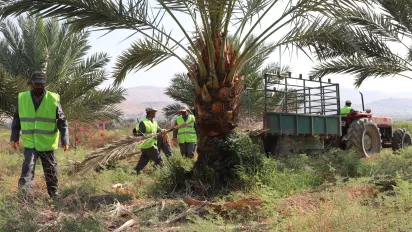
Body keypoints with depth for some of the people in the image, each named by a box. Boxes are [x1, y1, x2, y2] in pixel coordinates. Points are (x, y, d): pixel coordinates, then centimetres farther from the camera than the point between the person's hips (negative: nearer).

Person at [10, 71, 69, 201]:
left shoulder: (53, 99, -7)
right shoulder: (22, 98, 0)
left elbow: (62, 121, -5)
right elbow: (17, 119, 9)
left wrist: (65, 140, -11)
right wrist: (14, 137, 4)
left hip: (48, 144, -1)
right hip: (30, 143, 1)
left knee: (51, 172, 12)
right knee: (27, 169, -11)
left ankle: (55, 196, 28)